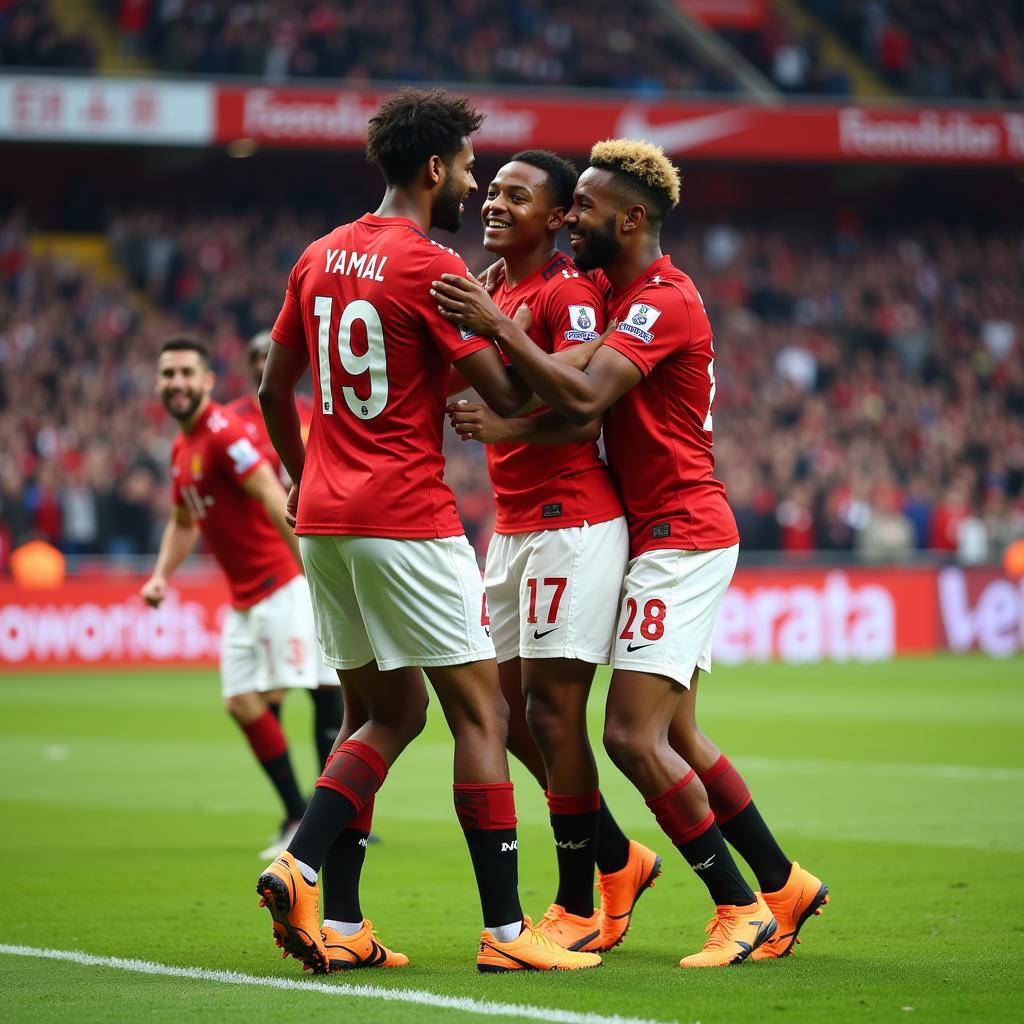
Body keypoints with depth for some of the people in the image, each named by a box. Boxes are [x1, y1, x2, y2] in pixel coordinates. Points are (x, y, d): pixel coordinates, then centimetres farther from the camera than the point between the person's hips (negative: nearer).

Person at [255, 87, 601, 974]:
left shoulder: (319, 259, 12)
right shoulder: (430, 266, -11)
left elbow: (275, 388, 20)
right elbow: (507, 396, -10)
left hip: (323, 515, 8)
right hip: (406, 518, -8)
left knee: (385, 713, 16)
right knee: (481, 711, -2)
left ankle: (303, 870, 0)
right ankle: (505, 929, -3)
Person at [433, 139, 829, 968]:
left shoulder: (662, 300, -16)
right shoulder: (612, 288, 15)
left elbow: (582, 398, -28)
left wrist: (499, 325, -28)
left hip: (681, 536, -10)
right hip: (674, 535, 10)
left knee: (633, 736, -12)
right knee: (674, 735, 14)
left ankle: (742, 908, -4)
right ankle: (784, 885, 22)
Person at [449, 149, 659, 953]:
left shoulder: (567, 291, -12)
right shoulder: (501, 292, 17)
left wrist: (506, 426, -38)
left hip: (572, 523, -9)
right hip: (515, 524, 9)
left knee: (551, 706, -8)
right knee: (511, 707, 10)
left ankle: (580, 908, 1)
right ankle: (618, 860, 23)